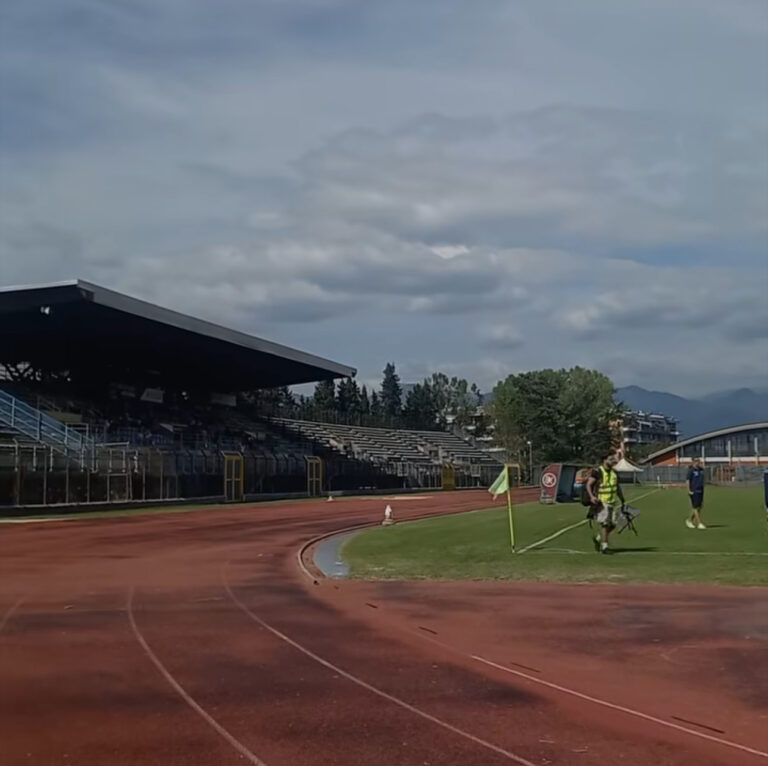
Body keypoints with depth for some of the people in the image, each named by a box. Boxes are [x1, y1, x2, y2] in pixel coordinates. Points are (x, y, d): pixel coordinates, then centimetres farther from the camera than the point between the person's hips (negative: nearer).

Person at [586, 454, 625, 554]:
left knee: (612, 524, 4)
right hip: (601, 502, -7)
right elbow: (588, 485, -12)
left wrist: (623, 501, 20)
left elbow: (618, 487, 21)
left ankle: (598, 538, 25)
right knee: (604, 524, -9)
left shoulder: (614, 473, 13)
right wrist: (592, 496, -28)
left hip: (612, 502, 7)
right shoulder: (597, 472, -8)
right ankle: (604, 547, -3)